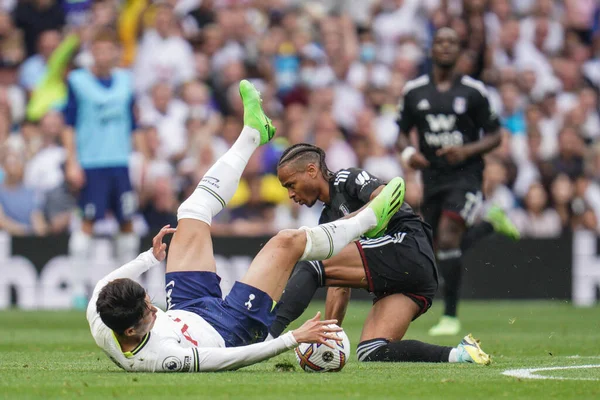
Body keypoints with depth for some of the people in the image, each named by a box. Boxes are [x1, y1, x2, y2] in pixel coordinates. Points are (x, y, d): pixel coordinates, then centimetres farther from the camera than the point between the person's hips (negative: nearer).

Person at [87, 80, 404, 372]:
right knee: (287, 242, -9)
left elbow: (103, 285, -5)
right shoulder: (157, 358, -47)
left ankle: (253, 133, 29)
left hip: (187, 309, 7)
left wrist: (150, 257, 8)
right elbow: (232, 359, -39)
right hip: (231, 329, -7)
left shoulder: (100, 328, -30)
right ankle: (367, 220, 21)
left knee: (193, 215, 8)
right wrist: (294, 338, -37)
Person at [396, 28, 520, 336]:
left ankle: (450, 316, -12)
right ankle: (491, 222, 41)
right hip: (433, 178, 5)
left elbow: (494, 137, 1)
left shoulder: (474, 91, -3)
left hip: (465, 175, -4)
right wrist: (408, 152, -10)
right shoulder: (414, 91, 5)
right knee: (443, 249, 12)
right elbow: (402, 133, 12)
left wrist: (467, 150, -17)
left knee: (447, 239, -21)